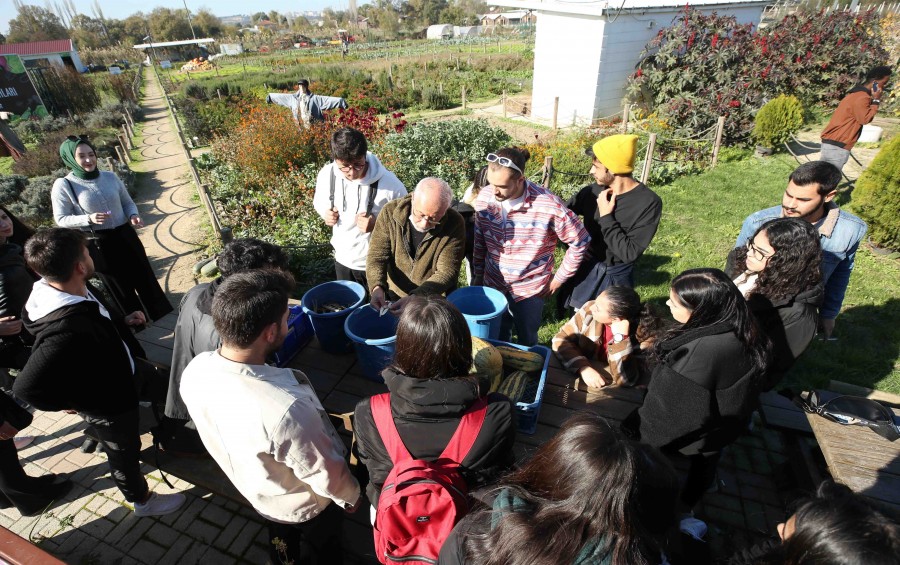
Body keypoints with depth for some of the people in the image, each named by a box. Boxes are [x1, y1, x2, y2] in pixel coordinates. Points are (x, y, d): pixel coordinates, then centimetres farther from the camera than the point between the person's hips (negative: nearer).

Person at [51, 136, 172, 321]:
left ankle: (162, 313, 27)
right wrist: (89, 219, -23)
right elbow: (61, 219, -7)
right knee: (118, 283, 12)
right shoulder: (64, 185, -10)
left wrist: (133, 216, -11)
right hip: (98, 243, -3)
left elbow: (127, 202, 10)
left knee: (143, 274, 12)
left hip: (125, 235, 3)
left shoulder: (110, 177, -1)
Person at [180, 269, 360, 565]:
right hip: (306, 505, -5)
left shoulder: (194, 371, -25)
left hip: (255, 490, 5)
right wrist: (350, 495, -5)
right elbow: (324, 474, -27)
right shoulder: (285, 409, -47)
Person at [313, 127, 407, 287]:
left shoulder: (389, 183, -25)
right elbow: (319, 201, 10)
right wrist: (325, 213, -12)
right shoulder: (327, 174, -11)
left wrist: (378, 225, -28)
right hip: (342, 259, 4)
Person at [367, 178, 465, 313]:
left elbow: (447, 272, -18)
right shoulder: (390, 212, -12)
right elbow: (377, 256, -10)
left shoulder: (455, 224, -17)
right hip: (394, 297, 2)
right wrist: (377, 287, -29)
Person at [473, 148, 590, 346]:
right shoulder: (485, 197, -12)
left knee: (527, 342, 17)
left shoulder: (549, 206, -25)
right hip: (492, 284, 3)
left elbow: (580, 241, -11)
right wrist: (478, 275, 10)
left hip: (530, 288, -3)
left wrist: (558, 279, -6)